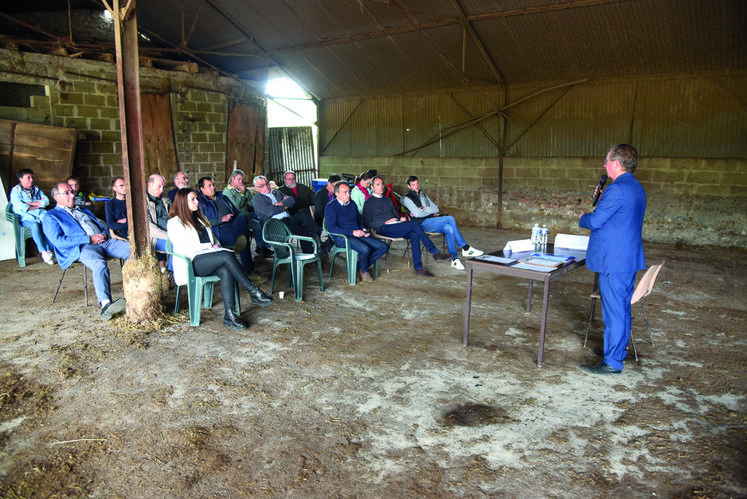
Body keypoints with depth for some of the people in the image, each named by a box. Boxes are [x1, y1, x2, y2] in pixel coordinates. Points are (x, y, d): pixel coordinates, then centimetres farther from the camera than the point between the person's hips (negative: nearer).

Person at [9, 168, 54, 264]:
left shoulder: (36, 189, 23)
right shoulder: (15, 191, 8)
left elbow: (46, 201, 7)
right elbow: (21, 207, -8)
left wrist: (30, 203, -3)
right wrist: (38, 205, 1)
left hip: (41, 215, 3)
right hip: (26, 217, -3)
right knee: (35, 225, -37)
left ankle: (49, 251, -33)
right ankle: (43, 252, -37)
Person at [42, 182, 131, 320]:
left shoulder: (83, 211, 35)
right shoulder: (50, 217, 13)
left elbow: (101, 227, 33)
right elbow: (58, 241, -3)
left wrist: (104, 234, 5)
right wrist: (89, 239, -11)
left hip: (104, 242, 6)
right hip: (81, 247, -6)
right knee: (99, 264, -40)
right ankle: (105, 304, -56)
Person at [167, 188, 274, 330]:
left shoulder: (200, 219, 27)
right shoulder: (174, 223, 4)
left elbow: (213, 240, 29)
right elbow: (181, 249, -8)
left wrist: (216, 246, 4)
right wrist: (209, 247, -11)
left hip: (209, 262, 6)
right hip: (192, 264, -6)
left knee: (226, 271, -31)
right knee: (227, 255, -31)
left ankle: (230, 314, -36)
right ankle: (253, 291, -28)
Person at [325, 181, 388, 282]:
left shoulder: (352, 204, 17)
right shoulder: (331, 207, -5)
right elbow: (332, 228, -15)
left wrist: (364, 230, 1)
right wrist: (353, 232, -22)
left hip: (358, 235, 8)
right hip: (342, 237, -7)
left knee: (383, 247, -8)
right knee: (365, 249, -33)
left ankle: (357, 266, -3)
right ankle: (364, 271, -2)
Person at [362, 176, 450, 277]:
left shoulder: (388, 200, 28)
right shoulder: (369, 202, 6)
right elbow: (367, 223, -2)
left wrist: (400, 219, 7)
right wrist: (385, 222, -11)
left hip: (395, 226, 6)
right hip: (383, 229, -6)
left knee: (414, 235, -27)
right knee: (415, 224, -25)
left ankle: (418, 268, -28)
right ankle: (435, 252, -20)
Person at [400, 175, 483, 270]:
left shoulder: (423, 194, 24)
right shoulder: (407, 198, 1)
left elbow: (436, 208, 14)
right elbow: (417, 214, -13)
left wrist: (424, 210, -2)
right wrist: (430, 210, 0)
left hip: (431, 221, 7)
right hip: (422, 223, -6)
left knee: (449, 228, -26)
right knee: (450, 219, -25)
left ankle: (454, 259, -25)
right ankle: (466, 249, -19)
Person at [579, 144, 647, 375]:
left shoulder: (617, 190, -19)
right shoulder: (637, 188, 12)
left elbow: (596, 221, -18)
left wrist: (583, 218, 2)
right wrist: (600, 204, 12)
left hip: (614, 261, -10)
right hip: (630, 259, 10)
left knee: (614, 311, -3)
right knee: (622, 308, 20)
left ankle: (612, 362, 4)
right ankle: (618, 349, 33)